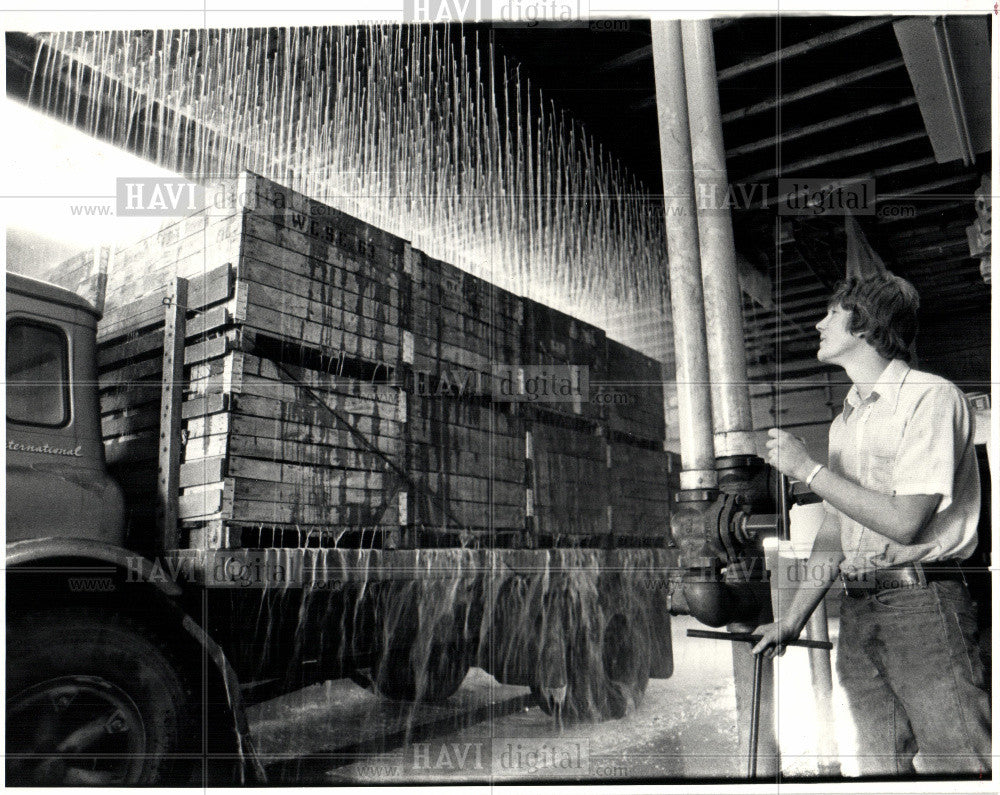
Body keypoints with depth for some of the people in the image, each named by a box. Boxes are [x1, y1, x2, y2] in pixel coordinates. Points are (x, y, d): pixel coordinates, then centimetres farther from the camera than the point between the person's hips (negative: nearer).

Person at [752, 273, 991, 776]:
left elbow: (904, 522, -17)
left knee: (959, 765, -4)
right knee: (879, 766, 10)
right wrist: (793, 617, 14)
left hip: (922, 603, -7)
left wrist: (807, 468, -11)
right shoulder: (846, 419, 17)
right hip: (856, 608, 7)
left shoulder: (931, 397, -8)